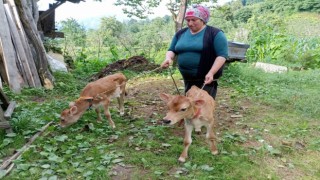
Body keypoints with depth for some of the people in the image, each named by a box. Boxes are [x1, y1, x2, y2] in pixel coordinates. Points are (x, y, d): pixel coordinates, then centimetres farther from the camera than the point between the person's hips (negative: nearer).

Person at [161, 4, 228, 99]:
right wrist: (168, 58, -8)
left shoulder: (215, 33, -8)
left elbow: (222, 55, -13)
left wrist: (211, 73, -24)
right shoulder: (181, 33, 9)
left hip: (207, 79, -6)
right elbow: (171, 50, 15)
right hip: (188, 79, 6)